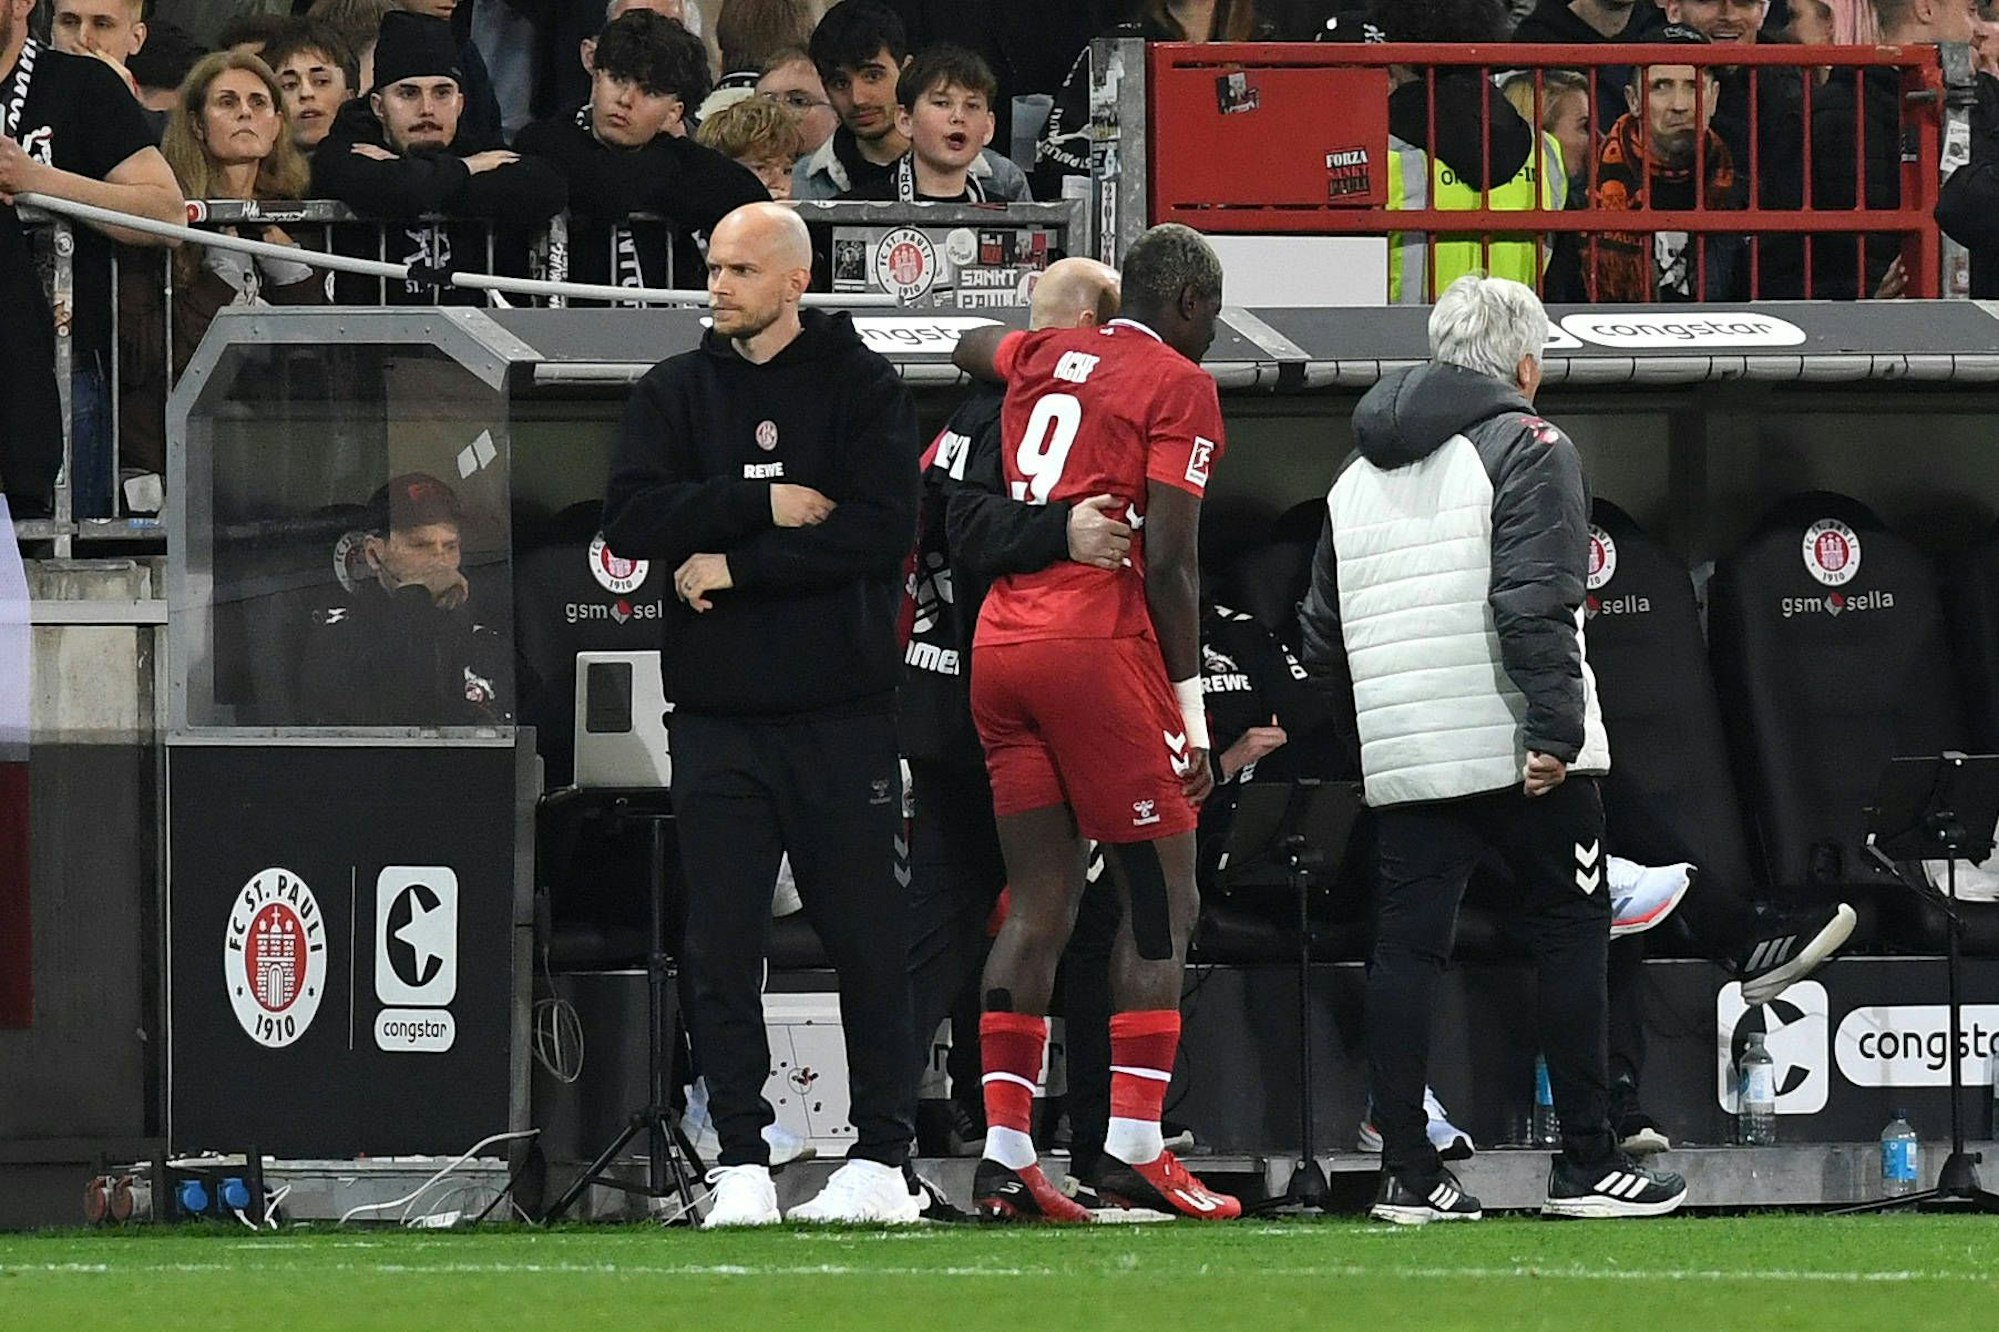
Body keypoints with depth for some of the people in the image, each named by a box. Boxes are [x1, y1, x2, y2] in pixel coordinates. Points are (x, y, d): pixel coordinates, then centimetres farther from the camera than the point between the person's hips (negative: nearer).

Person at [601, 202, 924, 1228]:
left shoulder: (862, 386, 1)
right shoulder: (675, 393, 10)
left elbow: (882, 527, -11)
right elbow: (632, 521, -3)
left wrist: (736, 569, -11)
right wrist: (762, 505, -12)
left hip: (842, 711, -2)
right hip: (718, 714, 3)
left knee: (863, 934, 1)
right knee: (720, 945, -1)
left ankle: (882, 1159, 7)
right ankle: (741, 1166, 3)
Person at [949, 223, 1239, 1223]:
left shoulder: (1045, 356, 17)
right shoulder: (1177, 387, -3)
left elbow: (971, 345, 43)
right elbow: (1168, 562, -9)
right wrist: (1192, 711, -6)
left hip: (999, 645, 7)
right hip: (1098, 643, -7)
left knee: (1039, 906, 9)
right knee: (1162, 901, 0)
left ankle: (1004, 1153, 3)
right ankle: (1134, 1147, -7)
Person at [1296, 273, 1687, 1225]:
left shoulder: (1360, 471, 18)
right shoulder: (1529, 450, -5)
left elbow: (1322, 636, 21)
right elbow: (1534, 608, -17)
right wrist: (1554, 732, -18)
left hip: (1404, 756, 6)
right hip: (1520, 753, -6)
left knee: (1405, 947, 4)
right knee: (1569, 934, 2)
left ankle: (1408, 1173, 0)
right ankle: (1586, 1166, 2)